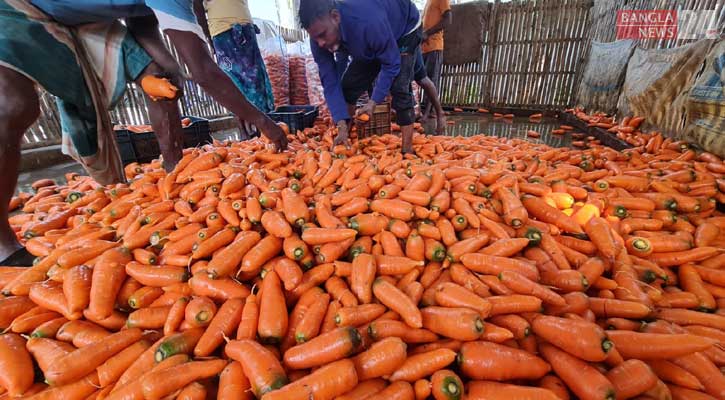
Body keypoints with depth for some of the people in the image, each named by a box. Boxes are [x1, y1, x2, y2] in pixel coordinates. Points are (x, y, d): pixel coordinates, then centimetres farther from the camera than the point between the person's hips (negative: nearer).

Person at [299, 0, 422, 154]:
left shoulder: (368, 22, -45)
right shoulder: (319, 41, -26)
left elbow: (391, 64, -33)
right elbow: (330, 83, -24)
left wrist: (373, 102, -38)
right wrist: (342, 126, -32)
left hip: (406, 29, -5)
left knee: (399, 88, -25)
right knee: (348, 85, -3)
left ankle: (407, 151, -19)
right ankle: (343, 142, 12)